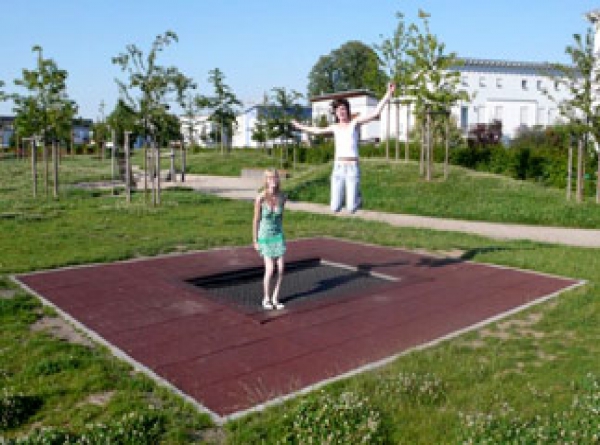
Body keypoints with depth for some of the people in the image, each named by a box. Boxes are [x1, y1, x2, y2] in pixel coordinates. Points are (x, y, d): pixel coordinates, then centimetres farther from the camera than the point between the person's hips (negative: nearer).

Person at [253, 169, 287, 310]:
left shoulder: (282, 197, -8)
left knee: (281, 269, -4)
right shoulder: (260, 198, -19)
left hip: (278, 235, 4)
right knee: (270, 269, -11)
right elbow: (256, 220, -9)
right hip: (265, 236, -3)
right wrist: (255, 241, -5)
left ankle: (275, 298, 14)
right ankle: (266, 298, 12)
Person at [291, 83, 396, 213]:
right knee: (335, 208, 2)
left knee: (351, 209, -5)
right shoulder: (335, 127, 14)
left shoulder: (355, 122, 2)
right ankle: (348, 196, 38)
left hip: (352, 168, -4)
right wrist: (300, 126, 45)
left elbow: (375, 113, -9)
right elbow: (318, 131, 33)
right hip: (338, 168, 4)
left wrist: (388, 94, -18)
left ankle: (356, 197, 33)